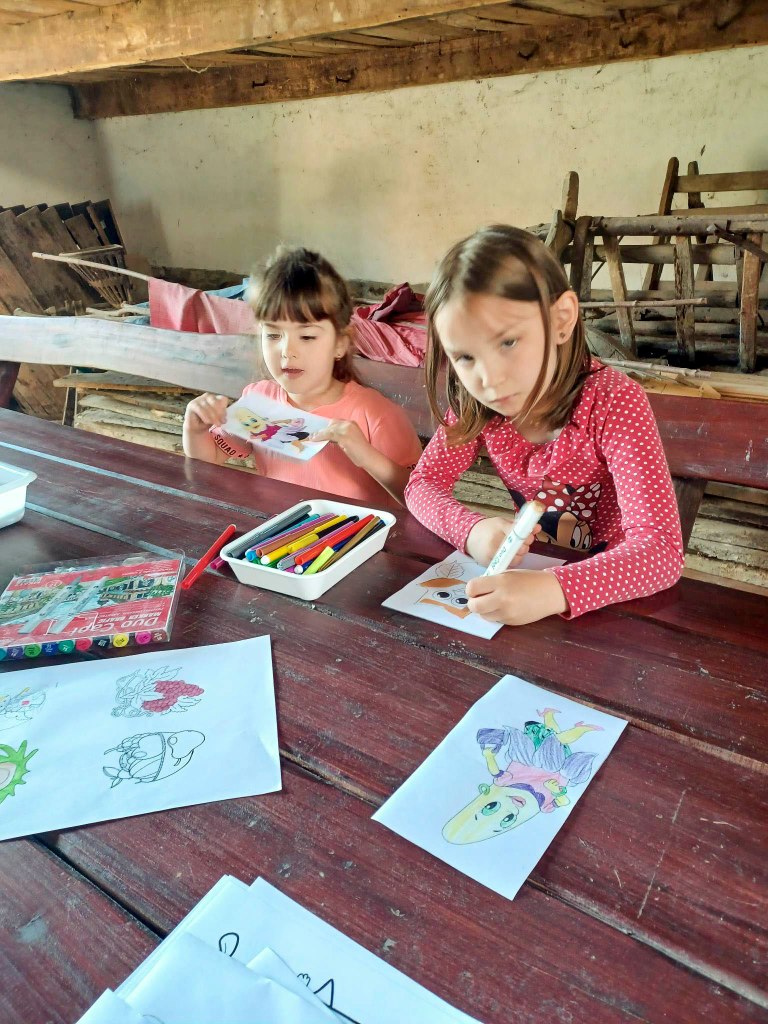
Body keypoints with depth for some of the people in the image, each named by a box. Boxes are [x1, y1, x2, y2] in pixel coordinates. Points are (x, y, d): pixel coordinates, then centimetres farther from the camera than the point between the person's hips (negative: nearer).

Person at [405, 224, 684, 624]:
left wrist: (554, 591, -48)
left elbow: (662, 548, -31)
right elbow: (424, 482, -7)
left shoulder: (614, 402, -24)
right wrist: (473, 531, -28)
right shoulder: (475, 403, -11)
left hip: (609, 578, -3)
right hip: (533, 565, 4)